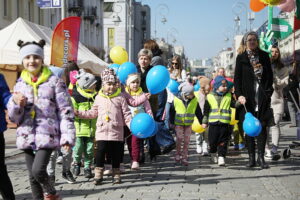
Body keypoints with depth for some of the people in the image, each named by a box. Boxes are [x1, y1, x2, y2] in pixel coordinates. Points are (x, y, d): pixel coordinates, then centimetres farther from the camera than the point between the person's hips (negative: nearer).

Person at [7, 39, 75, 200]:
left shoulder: (54, 82, -2)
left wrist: (67, 136, -12)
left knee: (38, 170, -16)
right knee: (32, 176, 8)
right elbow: (14, 117, 11)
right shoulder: (20, 85, 10)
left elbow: (66, 111, -5)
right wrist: (15, 103, -10)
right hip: (27, 137, 5)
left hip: (47, 135, -4)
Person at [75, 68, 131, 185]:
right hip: (102, 131, 1)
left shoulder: (120, 98, 2)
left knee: (116, 153, 5)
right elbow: (93, 113, 16)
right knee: (100, 152, -2)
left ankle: (116, 174, 18)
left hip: (116, 132, -1)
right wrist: (79, 113, 11)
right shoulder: (99, 98, 8)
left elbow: (126, 114, 1)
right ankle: (98, 174, 8)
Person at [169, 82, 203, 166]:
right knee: (179, 138, -10)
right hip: (178, 123, -2)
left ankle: (184, 158, 10)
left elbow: (198, 112, 4)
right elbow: (172, 111, -2)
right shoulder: (176, 100, -15)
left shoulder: (194, 100, -8)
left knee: (186, 140, 2)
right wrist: (172, 122, 3)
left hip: (188, 124, 2)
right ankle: (178, 155, 9)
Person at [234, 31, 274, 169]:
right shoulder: (241, 58, 5)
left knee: (262, 127, -3)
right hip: (247, 97, -1)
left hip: (262, 97, 1)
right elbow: (237, 78, 1)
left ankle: (261, 157, 2)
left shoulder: (264, 56, 10)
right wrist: (239, 95, -11)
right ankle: (251, 157, 8)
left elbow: (270, 75, 10)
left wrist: (268, 92, -2)